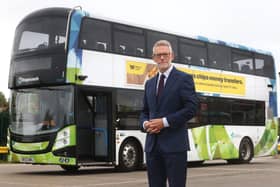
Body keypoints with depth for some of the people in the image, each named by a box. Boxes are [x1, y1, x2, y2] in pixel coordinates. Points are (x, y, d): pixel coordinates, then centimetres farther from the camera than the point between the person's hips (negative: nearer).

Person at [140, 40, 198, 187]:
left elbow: (191, 108, -10)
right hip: (152, 144, 6)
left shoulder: (184, 79, -1)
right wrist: (145, 123, -3)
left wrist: (165, 122, -16)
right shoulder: (149, 83, 17)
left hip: (175, 144, -6)